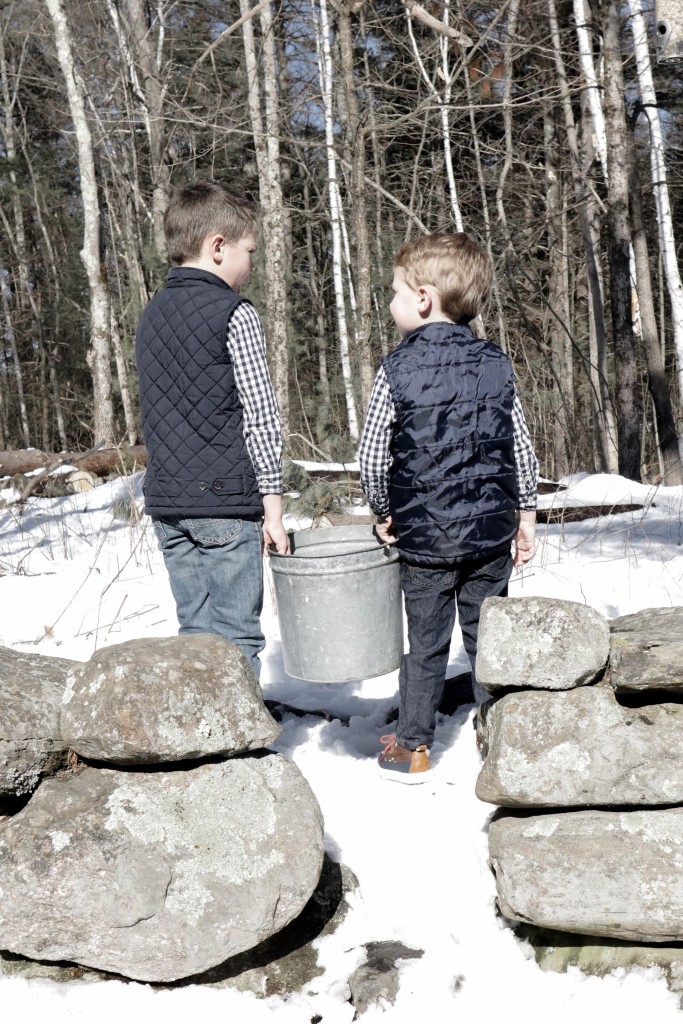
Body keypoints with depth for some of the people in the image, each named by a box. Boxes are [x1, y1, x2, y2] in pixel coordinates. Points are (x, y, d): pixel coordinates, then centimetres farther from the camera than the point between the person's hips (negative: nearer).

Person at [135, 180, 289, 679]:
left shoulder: (150, 315, 13)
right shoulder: (235, 314, -9)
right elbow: (260, 415, -11)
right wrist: (273, 506, -7)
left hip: (167, 500, 7)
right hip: (226, 498, -7)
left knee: (196, 631, 14)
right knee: (235, 636, 0)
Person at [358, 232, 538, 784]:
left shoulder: (397, 369, -9)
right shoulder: (497, 364, 1)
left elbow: (372, 456, -7)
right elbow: (522, 453, 4)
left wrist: (384, 513, 9)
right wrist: (525, 519, 14)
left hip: (424, 535, -2)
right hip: (491, 531, 2)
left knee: (426, 643, 9)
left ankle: (412, 747, 20)